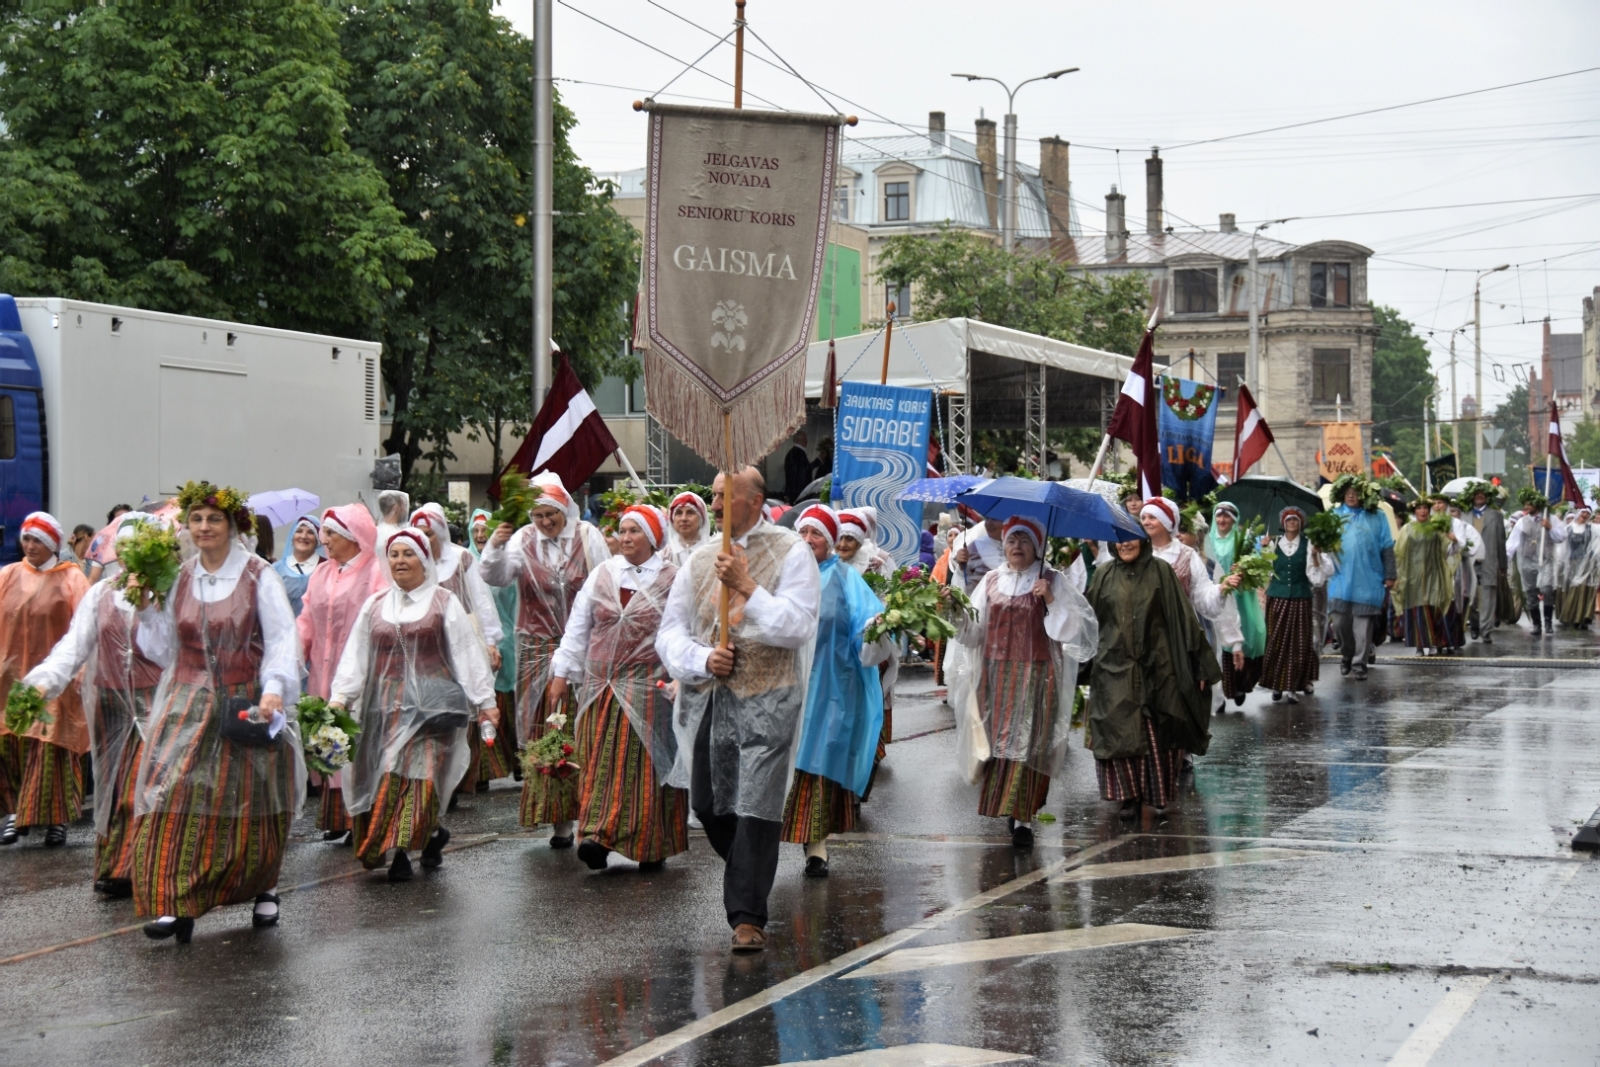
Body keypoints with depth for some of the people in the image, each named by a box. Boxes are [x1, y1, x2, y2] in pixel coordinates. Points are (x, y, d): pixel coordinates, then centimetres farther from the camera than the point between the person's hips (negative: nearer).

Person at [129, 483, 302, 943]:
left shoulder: (258, 576, -4)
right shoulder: (179, 578, 8)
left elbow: (282, 640, -10)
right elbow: (164, 650, 10)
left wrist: (274, 690, -24)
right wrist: (146, 608, -1)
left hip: (246, 705, -3)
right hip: (188, 706, 3)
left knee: (249, 807, 5)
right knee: (175, 800, -12)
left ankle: (264, 890, 26)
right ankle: (175, 904, -14)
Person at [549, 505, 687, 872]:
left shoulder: (672, 580, 1)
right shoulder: (603, 574, 12)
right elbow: (577, 626, 15)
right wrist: (562, 672, 11)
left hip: (646, 686, -4)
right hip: (599, 683, 4)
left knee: (642, 762, -4)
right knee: (598, 760, 0)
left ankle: (650, 846, 1)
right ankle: (596, 835, 2)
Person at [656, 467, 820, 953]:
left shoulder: (791, 553, -2)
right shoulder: (701, 559, 13)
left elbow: (799, 626, -13)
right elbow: (670, 631, 11)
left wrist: (747, 588, -16)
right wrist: (702, 659, -8)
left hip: (765, 699, -5)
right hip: (705, 698, 6)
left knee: (755, 808, -9)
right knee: (707, 805, 10)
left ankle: (748, 917, -2)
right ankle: (750, 882, 35)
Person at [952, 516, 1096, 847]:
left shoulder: (1052, 581, 0)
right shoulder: (991, 582, 11)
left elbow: (1080, 626, -8)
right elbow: (974, 631, 6)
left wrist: (1051, 601, -18)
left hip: (1036, 675, -4)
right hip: (997, 675, 4)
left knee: (1026, 743, -8)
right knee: (999, 741, 4)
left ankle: (1023, 819, -7)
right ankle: (1011, 806, 19)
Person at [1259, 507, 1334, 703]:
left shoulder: (1308, 544, 2)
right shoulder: (1275, 544, 7)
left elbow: (1315, 573, -1)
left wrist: (1315, 555, -16)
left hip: (1301, 599, -1)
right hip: (1277, 598, 1)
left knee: (1298, 643, -2)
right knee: (1276, 642, 0)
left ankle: (1291, 686, 2)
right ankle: (1276, 685, 10)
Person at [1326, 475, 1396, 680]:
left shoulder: (1376, 517, 3)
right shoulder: (1334, 515, 7)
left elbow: (1387, 548, 4)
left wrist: (1389, 576, 0)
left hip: (1367, 580, -2)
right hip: (1340, 579, 2)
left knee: (1363, 624, -1)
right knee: (1340, 622, 5)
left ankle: (1360, 663, 6)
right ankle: (1346, 655, 26)